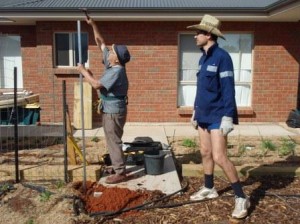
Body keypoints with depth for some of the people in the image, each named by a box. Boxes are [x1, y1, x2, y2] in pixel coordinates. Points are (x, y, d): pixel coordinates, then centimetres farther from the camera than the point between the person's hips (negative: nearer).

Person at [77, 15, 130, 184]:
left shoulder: (117, 71, -21)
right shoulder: (111, 65, 6)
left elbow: (97, 85, -27)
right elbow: (100, 43, 12)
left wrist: (83, 71, -15)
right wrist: (93, 24, 10)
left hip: (114, 111, -10)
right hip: (110, 110, 10)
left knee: (114, 141, -4)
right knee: (112, 140, 17)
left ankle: (120, 173, 4)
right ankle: (118, 168, 27)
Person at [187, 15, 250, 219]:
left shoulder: (222, 57, -15)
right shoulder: (203, 58, 11)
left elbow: (228, 89, -19)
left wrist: (228, 116, -23)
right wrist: (196, 110, 21)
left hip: (218, 116, -9)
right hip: (204, 115, 9)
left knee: (219, 157, -11)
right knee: (205, 153, 15)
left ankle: (241, 197, 1)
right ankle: (209, 189, 31)